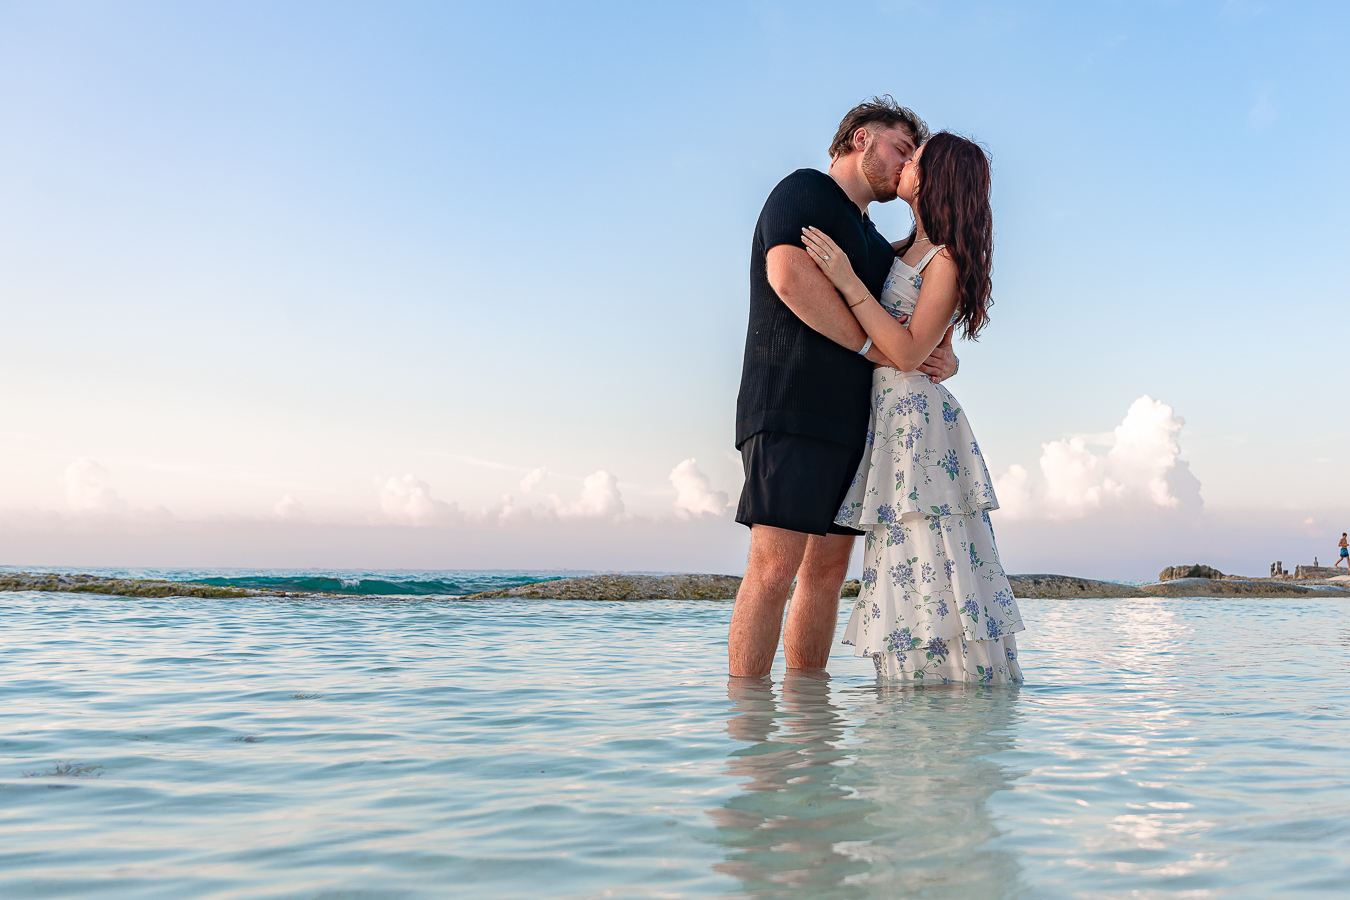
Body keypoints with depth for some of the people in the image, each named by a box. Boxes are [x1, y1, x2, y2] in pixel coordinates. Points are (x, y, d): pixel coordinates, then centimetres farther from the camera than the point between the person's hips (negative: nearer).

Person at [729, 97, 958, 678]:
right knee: (775, 566, -14)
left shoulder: (876, 243, 30)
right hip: (792, 410, -9)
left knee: (828, 568, 5)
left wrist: (944, 359, 6)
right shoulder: (804, 190, 4)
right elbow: (789, 276, -16)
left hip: (852, 422, 9)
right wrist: (873, 345, -11)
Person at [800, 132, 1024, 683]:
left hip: (916, 417, -9)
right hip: (892, 415, 9)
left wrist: (848, 281, -16)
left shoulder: (946, 258, -8)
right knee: (910, 570, 8)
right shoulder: (908, 251, 17)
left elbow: (909, 352, -16)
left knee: (930, 571, -8)